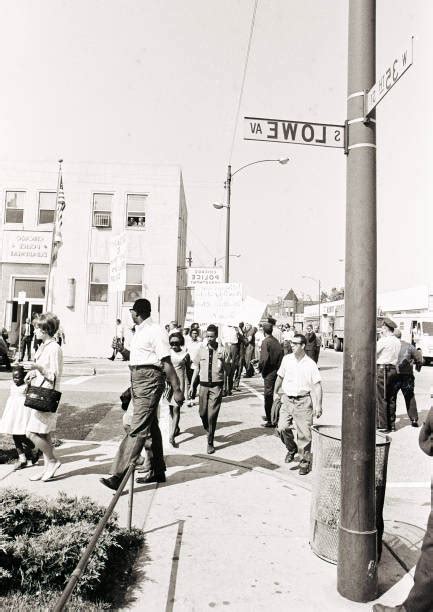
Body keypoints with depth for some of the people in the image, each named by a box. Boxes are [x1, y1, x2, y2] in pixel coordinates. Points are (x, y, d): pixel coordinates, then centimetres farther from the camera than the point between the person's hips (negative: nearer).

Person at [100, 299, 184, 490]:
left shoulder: (155, 332, -13)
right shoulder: (138, 332, 15)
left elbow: (167, 363, -16)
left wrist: (177, 390, -17)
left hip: (149, 380, -10)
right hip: (137, 380, 10)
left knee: (137, 428, -10)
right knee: (150, 426, 16)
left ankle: (119, 476, -8)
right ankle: (158, 471, 28)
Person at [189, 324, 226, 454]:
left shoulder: (221, 351, -5)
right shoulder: (202, 349, 2)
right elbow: (196, 368, 9)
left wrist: (222, 360, -17)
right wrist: (191, 386, 8)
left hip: (216, 386, -3)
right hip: (204, 385, 3)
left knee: (212, 415, -2)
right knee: (202, 413, 10)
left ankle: (210, 443, 12)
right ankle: (208, 430, 43)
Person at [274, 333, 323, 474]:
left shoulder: (310, 364, -6)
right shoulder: (286, 359, 4)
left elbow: (317, 385, -6)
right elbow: (280, 377, 18)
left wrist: (318, 405, -12)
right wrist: (275, 392, 24)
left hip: (303, 401, -3)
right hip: (287, 399, 3)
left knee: (304, 433, 0)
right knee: (282, 428, -7)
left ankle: (305, 461, 18)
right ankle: (291, 449, 22)